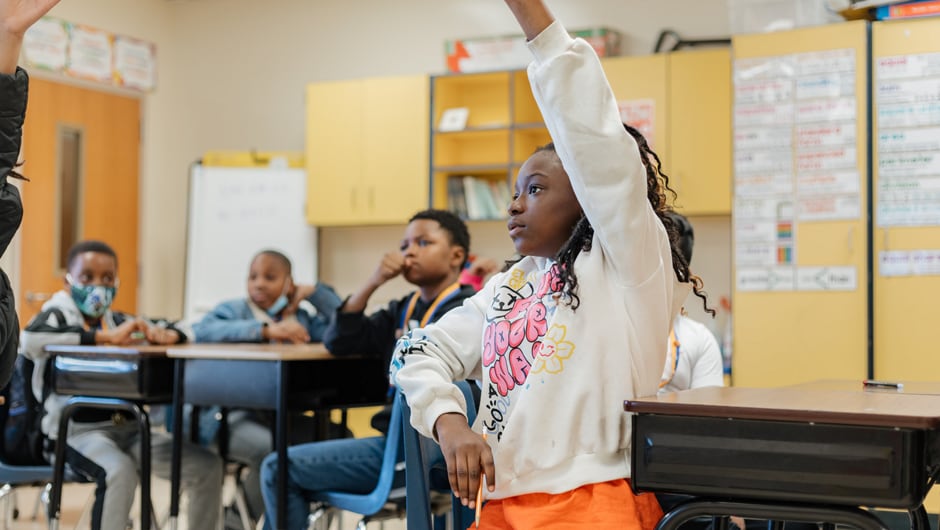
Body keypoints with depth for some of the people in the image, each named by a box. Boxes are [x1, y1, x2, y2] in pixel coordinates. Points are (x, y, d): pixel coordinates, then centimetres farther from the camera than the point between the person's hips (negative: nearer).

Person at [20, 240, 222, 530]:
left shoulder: (116, 320, 18)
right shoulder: (59, 313, 1)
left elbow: (178, 333, 24)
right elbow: (30, 339, -23)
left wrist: (163, 334, -3)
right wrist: (106, 337, -23)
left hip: (126, 427, 6)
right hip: (77, 430, -6)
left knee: (207, 466, -6)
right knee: (119, 470, -36)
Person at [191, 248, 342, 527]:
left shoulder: (304, 316, 16)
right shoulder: (234, 310, 8)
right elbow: (202, 331, -16)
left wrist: (315, 293, 2)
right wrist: (266, 330, -24)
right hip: (236, 415, -4)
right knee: (273, 450, -34)